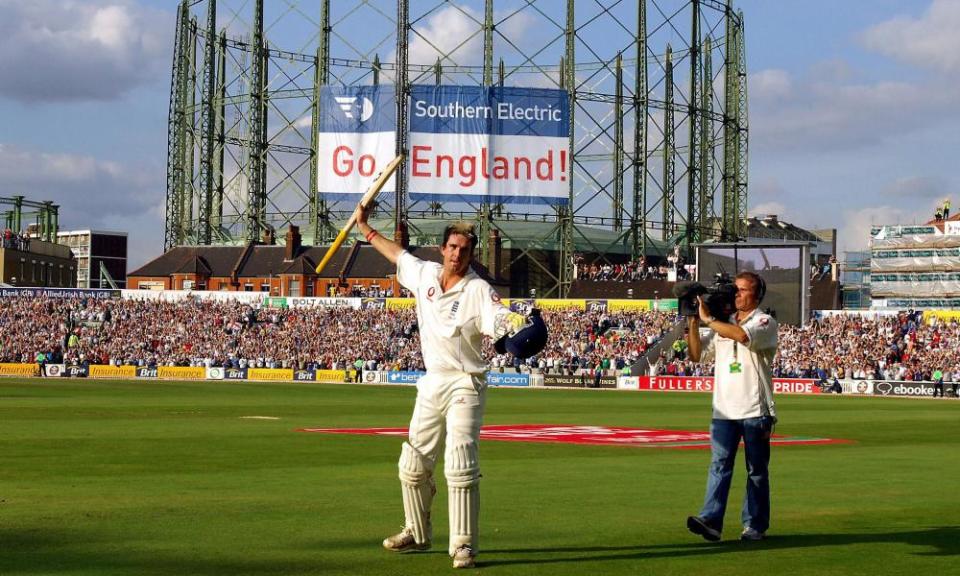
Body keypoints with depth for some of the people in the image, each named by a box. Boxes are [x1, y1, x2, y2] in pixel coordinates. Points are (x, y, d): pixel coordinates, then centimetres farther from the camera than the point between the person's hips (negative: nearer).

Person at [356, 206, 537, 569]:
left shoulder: (479, 290, -13)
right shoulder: (424, 274, 5)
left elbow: (502, 319, -30)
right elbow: (398, 255, 24)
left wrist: (521, 325, -53)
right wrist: (364, 227, 32)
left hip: (464, 387, -6)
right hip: (431, 385, 6)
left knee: (461, 467, -16)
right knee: (413, 465, 14)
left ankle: (463, 545, -12)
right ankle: (417, 533, 30)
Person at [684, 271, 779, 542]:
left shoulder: (765, 322, -1)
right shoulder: (723, 324, 17)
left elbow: (742, 335, -23)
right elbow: (697, 355, 16)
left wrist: (708, 319, -16)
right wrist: (692, 324, 4)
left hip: (756, 411, -4)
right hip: (724, 409, 4)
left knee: (757, 470, 4)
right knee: (719, 464, -8)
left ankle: (755, 525, 10)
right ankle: (710, 520, -17)